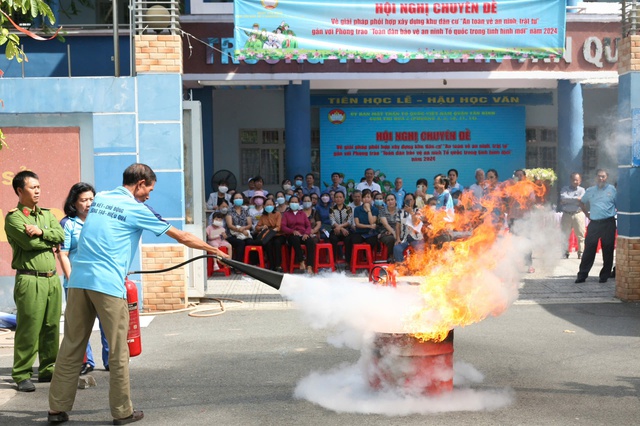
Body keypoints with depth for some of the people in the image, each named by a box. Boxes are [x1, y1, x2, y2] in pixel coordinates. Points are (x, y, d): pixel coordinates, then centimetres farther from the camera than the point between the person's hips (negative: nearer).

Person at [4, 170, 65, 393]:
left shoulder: (46, 214, 17)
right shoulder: (13, 217, -2)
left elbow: (61, 235, 2)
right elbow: (30, 243, -16)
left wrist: (41, 232, -13)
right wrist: (51, 240, -1)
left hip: (52, 278, 6)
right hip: (30, 280, -6)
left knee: (52, 327, 9)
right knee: (29, 329, -5)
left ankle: (48, 369, 19)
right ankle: (22, 375, 4)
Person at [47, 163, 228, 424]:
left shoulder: (99, 199, 15)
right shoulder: (136, 209, -2)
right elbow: (182, 237, 3)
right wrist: (214, 250, 13)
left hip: (78, 280, 6)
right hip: (108, 284, -6)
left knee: (71, 346, 11)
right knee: (117, 351, 3)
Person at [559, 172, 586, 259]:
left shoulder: (581, 190, 7)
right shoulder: (565, 188, 8)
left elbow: (581, 202, -9)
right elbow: (563, 198, -10)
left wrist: (567, 201, -8)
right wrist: (575, 199, -11)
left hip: (578, 214, -1)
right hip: (566, 214, 1)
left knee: (580, 235, 1)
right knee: (564, 235, 1)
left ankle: (581, 252, 8)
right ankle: (565, 252, 7)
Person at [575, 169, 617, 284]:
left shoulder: (612, 189, 2)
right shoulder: (590, 190, 11)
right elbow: (582, 203, 25)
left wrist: (615, 214, -3)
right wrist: (587, 214, 16)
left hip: (608, 223, -2)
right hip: (594, 223, 2)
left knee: (607, 251, 3)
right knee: (588, 249, -1)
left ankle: (605, 275, 13)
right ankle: (582, 275, 2)